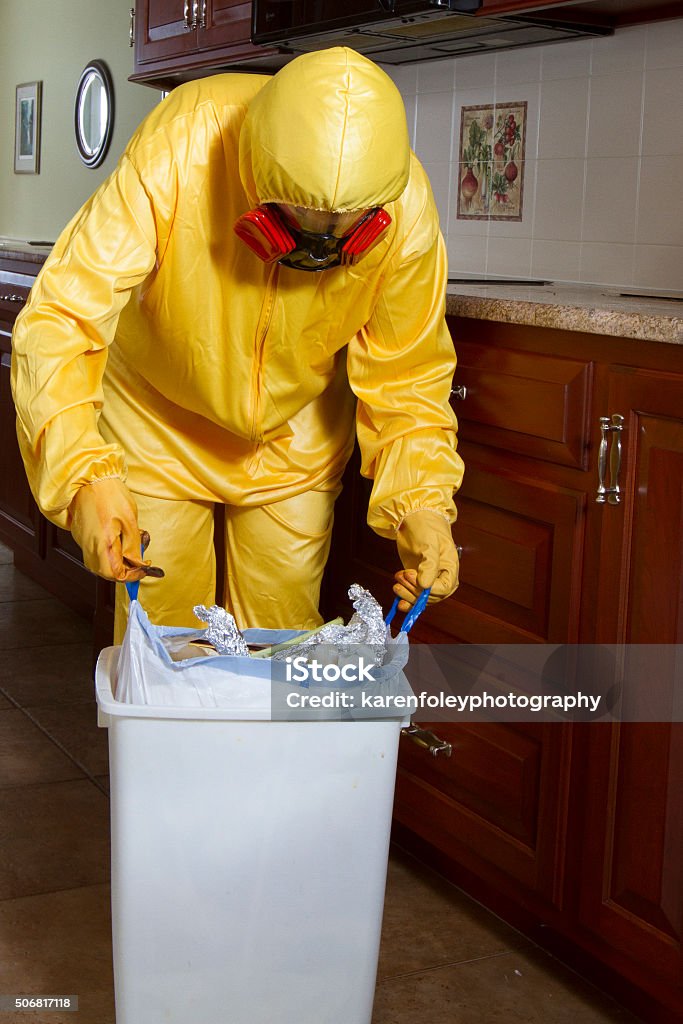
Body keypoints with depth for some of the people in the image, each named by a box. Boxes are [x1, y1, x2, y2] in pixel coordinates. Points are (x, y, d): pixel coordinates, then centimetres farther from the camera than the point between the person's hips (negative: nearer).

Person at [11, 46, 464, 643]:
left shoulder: (406, 213, -27)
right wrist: (85, 474, -49)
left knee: (284, 634, 7)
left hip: (295, 435, 2)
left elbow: (403, 377, -13)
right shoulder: (177, 150, -35)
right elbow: (61, 320, -36)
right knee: (162, 629, 2)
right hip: (160, 422, -1)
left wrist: (421, 503, -28)